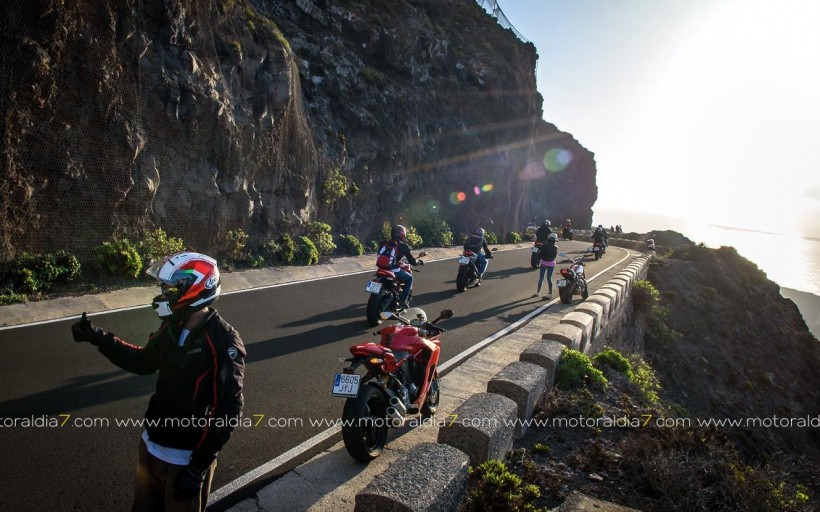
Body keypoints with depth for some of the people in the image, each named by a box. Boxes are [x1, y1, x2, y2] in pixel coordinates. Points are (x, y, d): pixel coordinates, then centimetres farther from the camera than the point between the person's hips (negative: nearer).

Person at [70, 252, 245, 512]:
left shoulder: (223, 341, -26)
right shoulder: (172, 327, -1)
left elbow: (229, 409, -25)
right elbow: (144, 362, 17)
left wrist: (199, 466, -23)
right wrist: (97, 337, 11)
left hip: (187, 456, -7)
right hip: (152, 443, 8)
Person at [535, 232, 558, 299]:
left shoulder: (544, 246, -13)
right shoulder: (555, 247, -10)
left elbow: (539, 255, -8)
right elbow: (555, 255, 3)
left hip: (544, 263, -1)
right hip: (551, 264, 1)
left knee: (541, 278, 9)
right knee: (549, 278, 6)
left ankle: (538, 292, 16)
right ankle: (550, 293, 7)